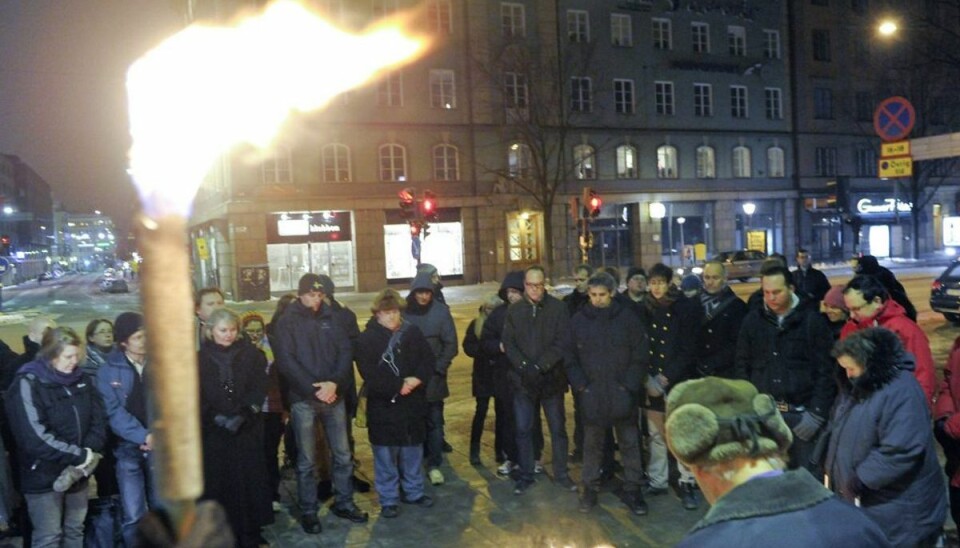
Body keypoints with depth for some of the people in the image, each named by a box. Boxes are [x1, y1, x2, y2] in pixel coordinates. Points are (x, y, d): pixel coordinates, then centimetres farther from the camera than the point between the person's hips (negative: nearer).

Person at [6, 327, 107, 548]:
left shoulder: (81, 379, 4)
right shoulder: (27, 384, -15)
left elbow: (98, 419, 3)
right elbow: (35, 437, -22)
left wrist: (88, 454, -14)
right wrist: (80, 456, -19)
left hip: (77, 473, 6)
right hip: (44, 476, -5)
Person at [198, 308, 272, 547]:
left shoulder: (251, 354, 3)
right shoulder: (200, 359, 2)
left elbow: (259, 389, -3)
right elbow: (197, 396, -1)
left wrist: (243, 414, -17)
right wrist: (216, 417, -15)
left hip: (248, 428, 0)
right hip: (214, 431, 0)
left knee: (249, 481, 2)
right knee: (219, 483, 1)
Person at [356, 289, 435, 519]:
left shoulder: (413, 332, 5)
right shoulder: (367, 338, -7)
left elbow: (428, 361, 2)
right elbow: (369, 373, -16)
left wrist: (417, 379, -17)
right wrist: (398, 386, -20)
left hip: (413, 403, 4)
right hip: (383, 405, -4)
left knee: (413, 451, 15)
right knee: (386, 455, 5)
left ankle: (414, 492, 31)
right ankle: (388, 499, 18)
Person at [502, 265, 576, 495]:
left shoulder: (557, 308, -4)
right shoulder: (514, 310, 3)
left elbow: (561, 343, -9)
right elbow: (508, 343, -1)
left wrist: (540, 367, -17)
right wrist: (523, 366, -15)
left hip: (551, 378, -1)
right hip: (523, 380, 1)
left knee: (558, 428, 9)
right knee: (523, 429, 8)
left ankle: (561, 473, 25)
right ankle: (526, 474, 22)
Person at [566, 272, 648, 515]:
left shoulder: (628, 318, -3)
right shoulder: (579, 320, 0)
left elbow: (640, 355, -2)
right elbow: (570, 357, 4)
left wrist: (629, 385, -9)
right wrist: (580, 385, -5)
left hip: (622, 395, -1)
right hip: (591, 395, 1)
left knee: (629, 443, 9)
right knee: (592, 444, 12)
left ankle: (632, 489, 22)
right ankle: (589, 488, 24)